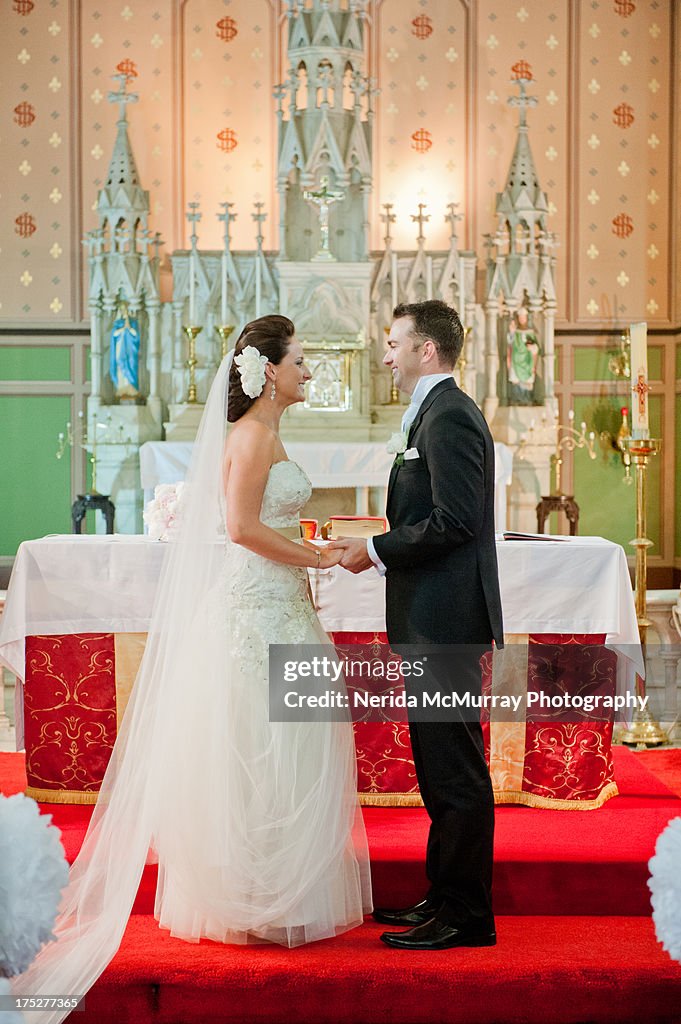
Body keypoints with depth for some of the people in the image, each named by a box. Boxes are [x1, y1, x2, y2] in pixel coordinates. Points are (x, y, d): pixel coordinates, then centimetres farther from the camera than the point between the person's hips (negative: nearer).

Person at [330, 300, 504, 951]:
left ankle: (466, 915, 5)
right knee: (440, 768, 16)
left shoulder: (448, 415, -14)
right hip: (434, 618, 11)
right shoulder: (437, 411, 19)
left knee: (456, 771, -3)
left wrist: (377, 552, -13)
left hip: (445, 620, -11)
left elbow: (455, 521, -21)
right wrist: (379, 547, 10)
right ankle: (445, 896, 26)